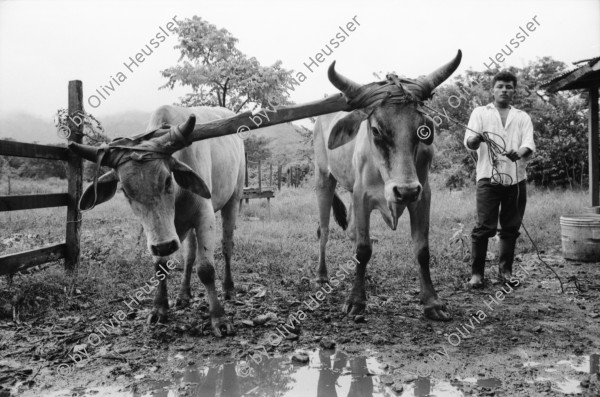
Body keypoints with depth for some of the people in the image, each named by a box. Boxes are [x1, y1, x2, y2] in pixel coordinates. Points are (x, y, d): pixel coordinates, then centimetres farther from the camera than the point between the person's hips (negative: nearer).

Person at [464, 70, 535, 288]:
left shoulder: (522, 117, 17)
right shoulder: (480, 113, 12)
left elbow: (529, 144, 1)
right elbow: (469, 142, -1)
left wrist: (520, 152, -23)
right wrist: (475, 139, -26)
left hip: (516, 178, 3)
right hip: (488, 177, -3)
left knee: (511, 227, 7)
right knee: (484, 227, -7)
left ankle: (505, 270, 20)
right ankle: (476, 272, 1)